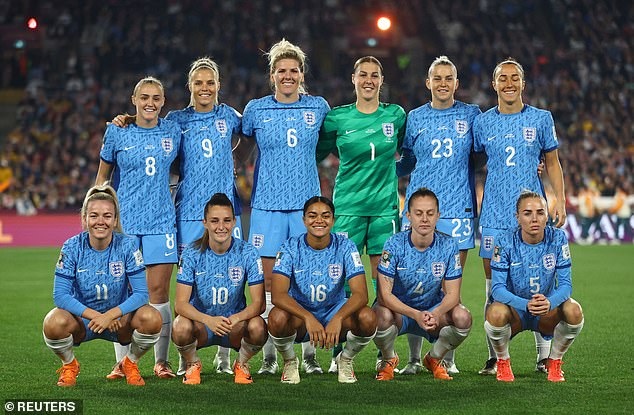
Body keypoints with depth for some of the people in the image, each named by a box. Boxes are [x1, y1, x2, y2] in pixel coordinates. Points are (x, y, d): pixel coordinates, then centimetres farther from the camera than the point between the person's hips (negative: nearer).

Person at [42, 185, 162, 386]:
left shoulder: (127, 245, -13)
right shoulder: (72, 247, -13)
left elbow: (141, 293, -17)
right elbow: (60, 295, -16)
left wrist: (110, 315, -31)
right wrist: (95, 316, -27)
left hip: (118, 318, 0)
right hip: (81, 317, 0)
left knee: (151, 318, -30)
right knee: (55, 323, -34)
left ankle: (130, 364, 3)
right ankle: (69, 365, 3)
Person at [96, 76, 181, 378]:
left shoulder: (173, 131, 6)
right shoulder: (117, 132, 3)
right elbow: (103, 175, 10)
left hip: (161, 220, 1)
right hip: (123, 220, -1)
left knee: (159, 291, -1)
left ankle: (161, 360, 9)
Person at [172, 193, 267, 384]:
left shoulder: (247, 252, -9)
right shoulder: (192, 254, -10)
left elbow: (259, 303, -13)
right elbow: (181, 304, -15)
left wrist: (235, 319, -34)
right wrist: (208, 320, -34)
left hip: (236, 325, 0)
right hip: (200, 321, 0)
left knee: (258, 326, -32)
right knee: (181, 327, -34)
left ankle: (241, 364, 2)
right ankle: (192, 365, 1)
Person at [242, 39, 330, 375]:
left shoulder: (318, 107, 6)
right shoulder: (256, 109, 4)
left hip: (307, 204, 1)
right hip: (267, 205, 0)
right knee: (268, 280, -1)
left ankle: (309, 355, 7)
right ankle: (269, 357, 7)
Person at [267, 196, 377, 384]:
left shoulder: (345, 247, -11)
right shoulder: (290, 247, -13)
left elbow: (360, 294, -21)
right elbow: (278, 295, -24)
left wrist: (338, 319, -41)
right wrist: (308, 318, -42)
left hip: (335, 311, 1)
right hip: (299, 313, -1)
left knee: (367, 318, -29)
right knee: (277, 317, -35)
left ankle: (345, 360, 3)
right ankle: (290, 361, -1)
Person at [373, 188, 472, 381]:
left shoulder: (448, 245, -12)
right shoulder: (395, 245, -18)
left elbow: (452, 294, -12)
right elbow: (384, 294, -21)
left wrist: (435, 314, -35)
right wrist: (416, 315, -38)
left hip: (434, 310, 2)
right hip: (397, 307, -2)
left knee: (463, 317, -28)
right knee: (382, 316, -36)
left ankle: (434, 359, 5)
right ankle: (388, 360, 0)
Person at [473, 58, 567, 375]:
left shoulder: (541, 119, 5)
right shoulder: (482, 122, 7)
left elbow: (552, 162, 9)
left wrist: (560, 200, 1)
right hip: (494, 214, 1)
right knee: (494, 284, 1)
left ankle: (544, 355, 7)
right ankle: (495, 356, 7)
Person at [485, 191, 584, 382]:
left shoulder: (557, 238, -12)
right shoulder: (506, 242, -16)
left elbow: (565, 284, -13)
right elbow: (498, 288, -20)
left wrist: (549, 303, -37)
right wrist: (526, 305, -39)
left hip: (547, 311, 2)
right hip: (515, 309, -1)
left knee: (574, 311, -29)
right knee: (496, 312, -35)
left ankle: (554, 362, -2)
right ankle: (503, 362, -4)